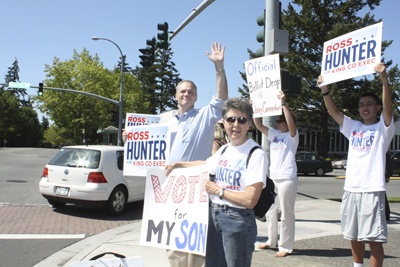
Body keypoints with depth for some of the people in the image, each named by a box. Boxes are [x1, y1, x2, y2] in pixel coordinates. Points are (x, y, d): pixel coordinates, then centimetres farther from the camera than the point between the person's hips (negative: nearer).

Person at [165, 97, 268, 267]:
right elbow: (206, 165, 30)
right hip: (213, 214, 7)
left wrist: (218, 191, -12)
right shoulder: (224, 150, 7)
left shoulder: (256, 155, -18)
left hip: (238, 220, -7)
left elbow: (249, 200, -23)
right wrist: (178, 164, 29)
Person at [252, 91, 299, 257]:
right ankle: (271, 241, 29)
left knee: (286, 213, -1)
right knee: (270, 210, 15)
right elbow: (258, 125, 8)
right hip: (272, 178, 7)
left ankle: (285, 246, 6)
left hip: (287, 179, -7)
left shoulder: (292, 135, -3)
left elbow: (291, 123, -22)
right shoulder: (274, 134, 12)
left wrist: (283, 104, -25)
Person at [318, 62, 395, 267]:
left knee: (374, 238, -3)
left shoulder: (383, 128, 0)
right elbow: (333, 111, 7)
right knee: (353, 236, 17)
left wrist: (384, 80, -31)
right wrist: (324, 90, -7)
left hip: (372, 190, -5)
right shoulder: (353, 127, 13)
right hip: (351, 189, 6)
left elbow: (388, 106, -17)